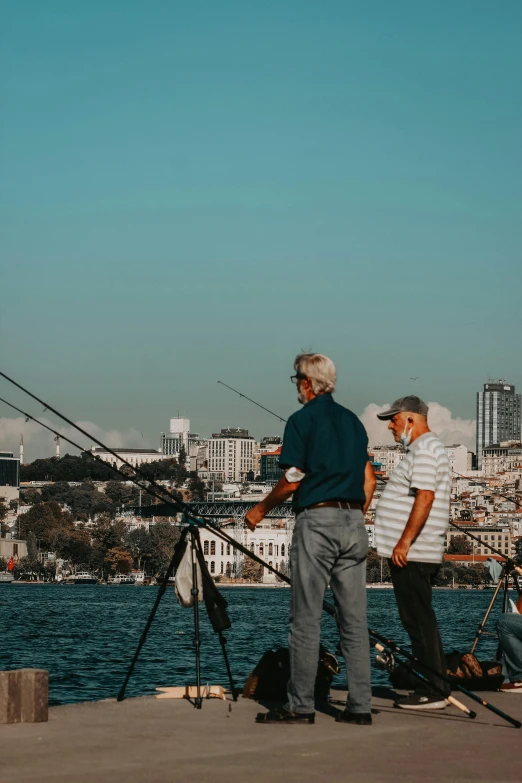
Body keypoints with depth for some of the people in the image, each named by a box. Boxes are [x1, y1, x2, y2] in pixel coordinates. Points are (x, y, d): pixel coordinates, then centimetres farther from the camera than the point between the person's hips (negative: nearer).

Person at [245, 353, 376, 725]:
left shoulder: (302, 420, -5)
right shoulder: (352, 420, 15)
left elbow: (292, 480, -8)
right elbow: (369, 479, 15)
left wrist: (260, 510, 5)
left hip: (317, 521, -6)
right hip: (354, 523, 6)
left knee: (306, 620, -3)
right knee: (354, 619, 5)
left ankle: (301, 705, -2)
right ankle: (360, 706, 4)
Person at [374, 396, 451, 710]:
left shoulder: (425, 450, -13)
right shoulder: (429, 447, 21)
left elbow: (425, 496, -24)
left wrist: (404, 542, -24)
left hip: (411, 553, -11)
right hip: (413, 553, 11)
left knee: (419, 622, -9)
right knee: (420, 621, 12)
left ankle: (434, 691, -8)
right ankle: (436, 687, 15)